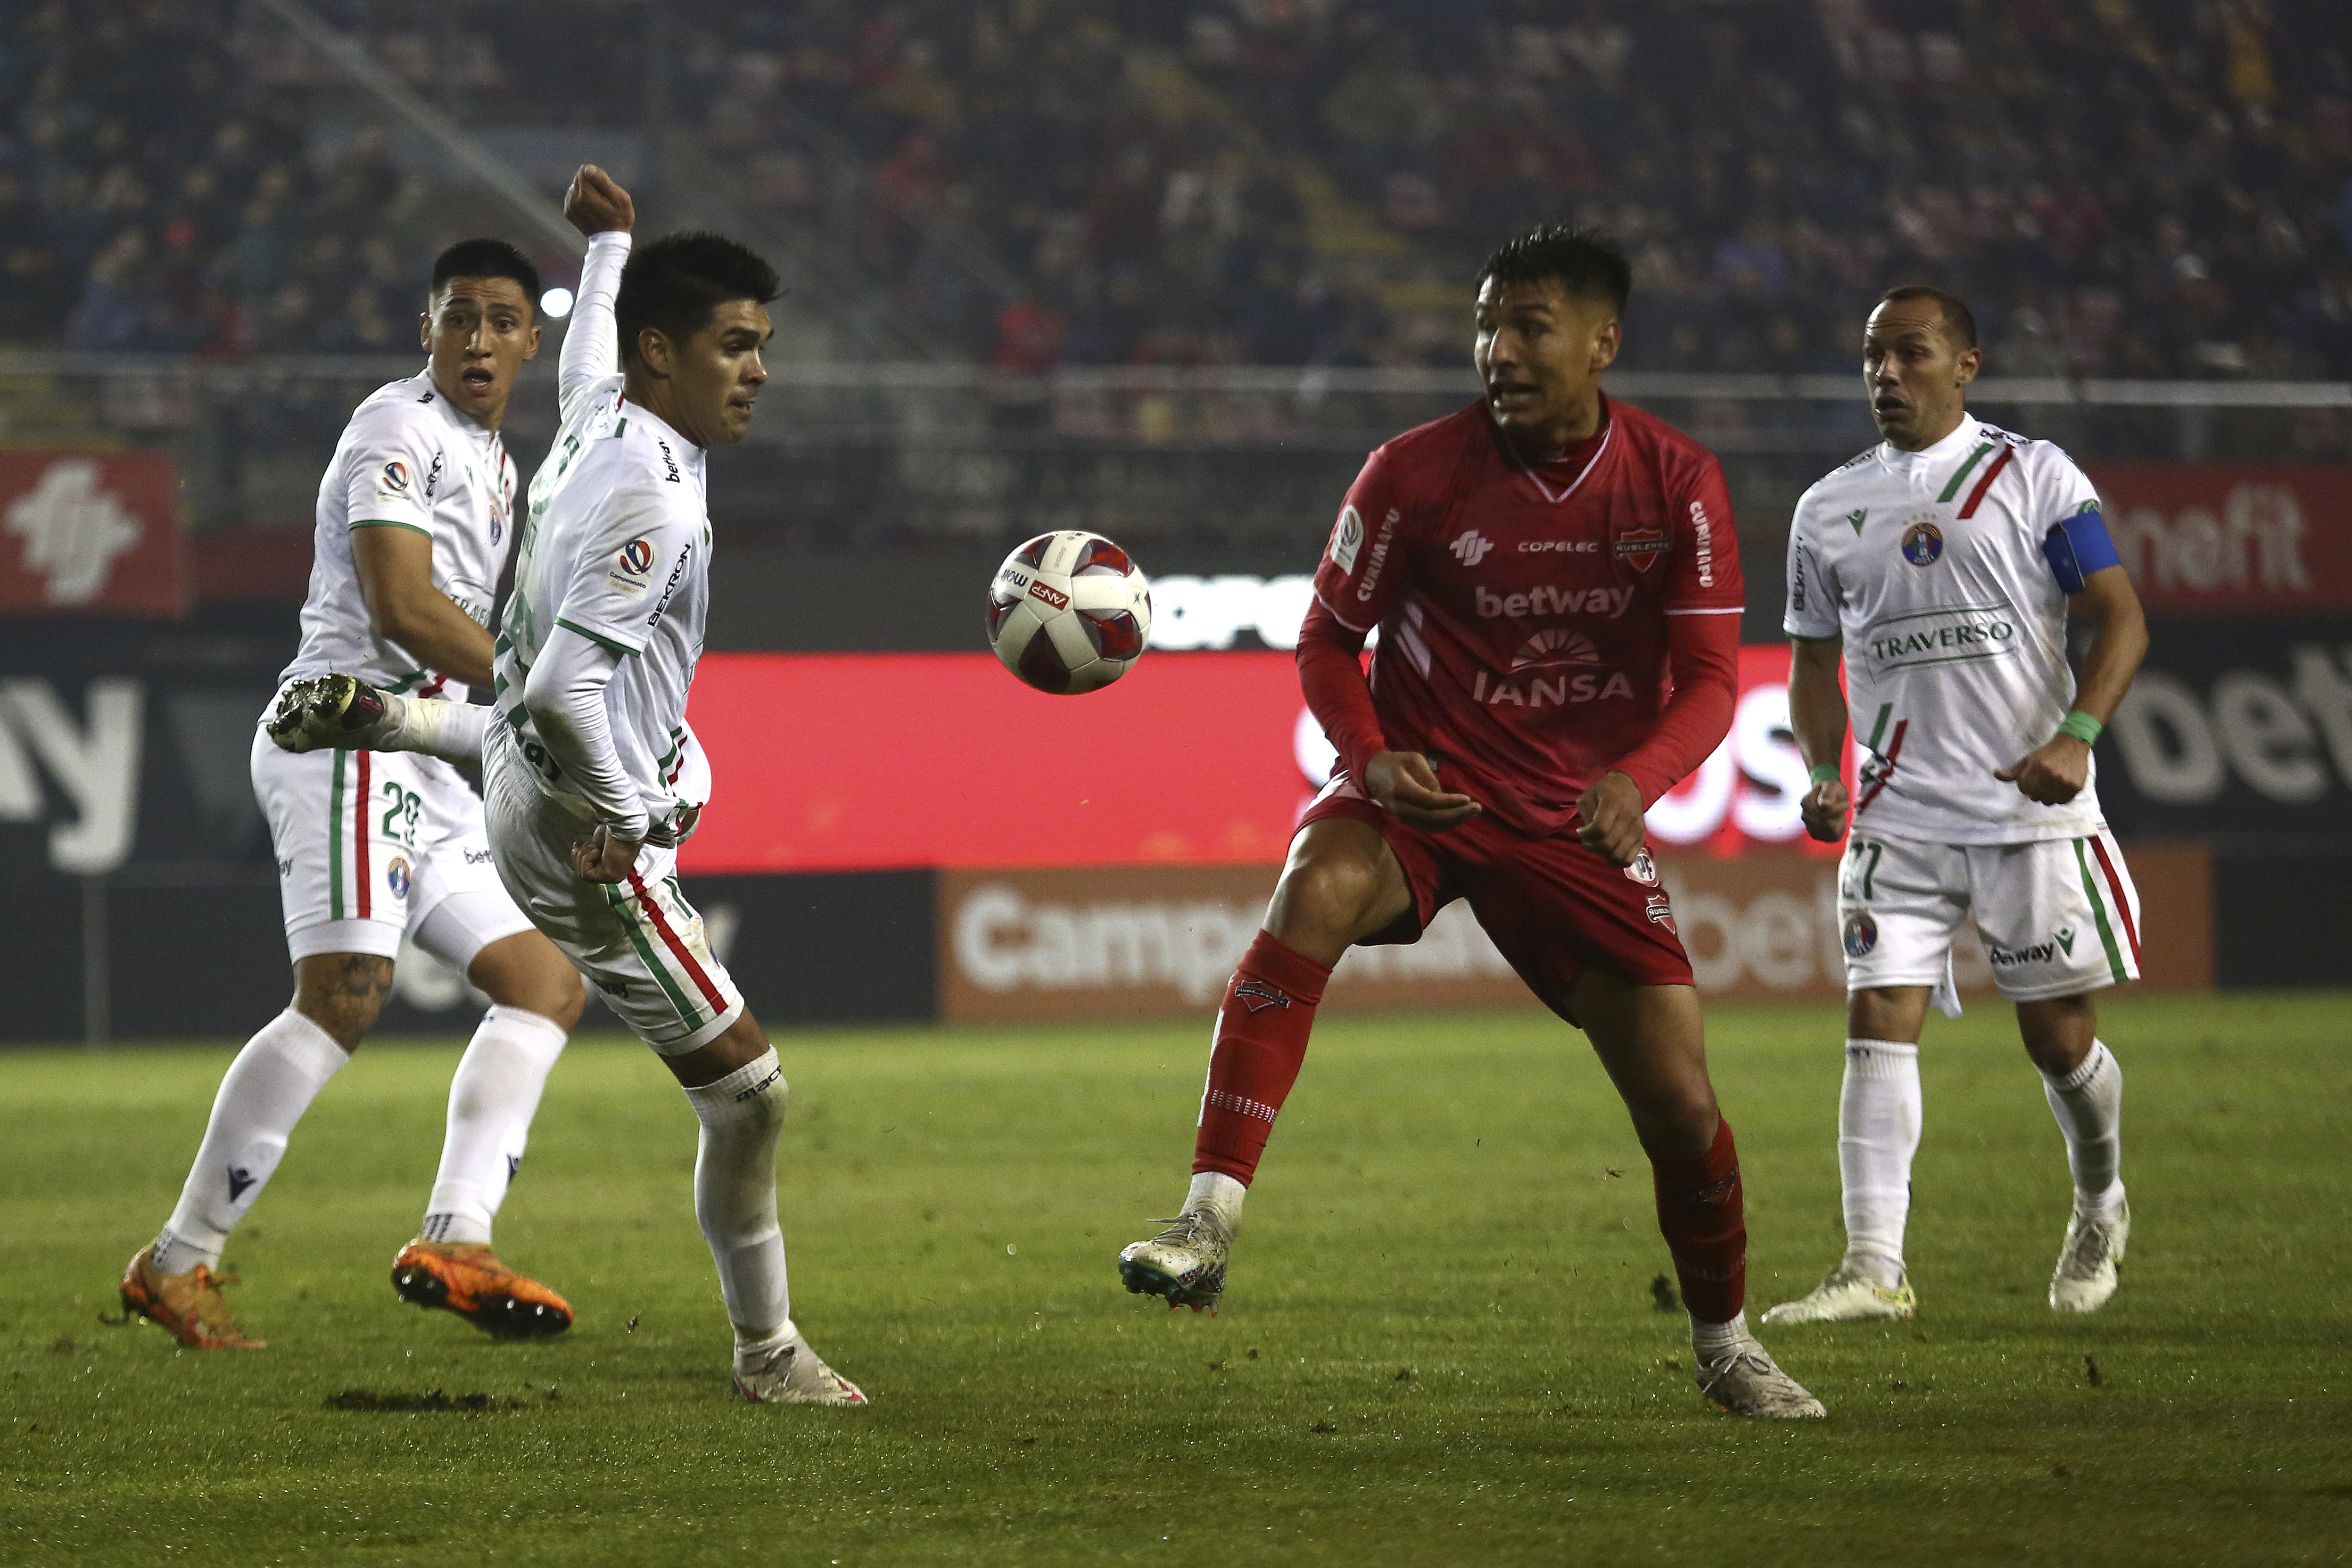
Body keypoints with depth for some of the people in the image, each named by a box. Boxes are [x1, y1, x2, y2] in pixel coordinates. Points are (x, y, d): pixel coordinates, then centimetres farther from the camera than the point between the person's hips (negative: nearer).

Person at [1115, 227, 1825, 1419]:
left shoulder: (1677, 483, -6)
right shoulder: (1416, 473, -9)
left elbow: (1711, 679, -6)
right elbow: (1328, 638, 2)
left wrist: (1636, 778, -27)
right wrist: (1373, 759, -18)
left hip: (1575, 820, 2)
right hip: (1424, 786, -2)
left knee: (1679, 1098, -1)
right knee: (1314, 891, -36)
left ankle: (1725, 1343, 28)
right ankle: (1207, 1229, -39)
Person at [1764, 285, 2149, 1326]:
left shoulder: (2032, 476, -1)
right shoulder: (1829, 510, 11)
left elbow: (2120, 617, -4)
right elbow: (1814, 659, 19)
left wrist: (2077, 736, -20)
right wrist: (1825, 774, 0)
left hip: (2031, 808, -3)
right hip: (1899, 813, 3)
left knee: (2058, 1036, 4)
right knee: (1878, 1023, -11)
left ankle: (2099, 1209, 32)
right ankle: (1873, 1268, -14)